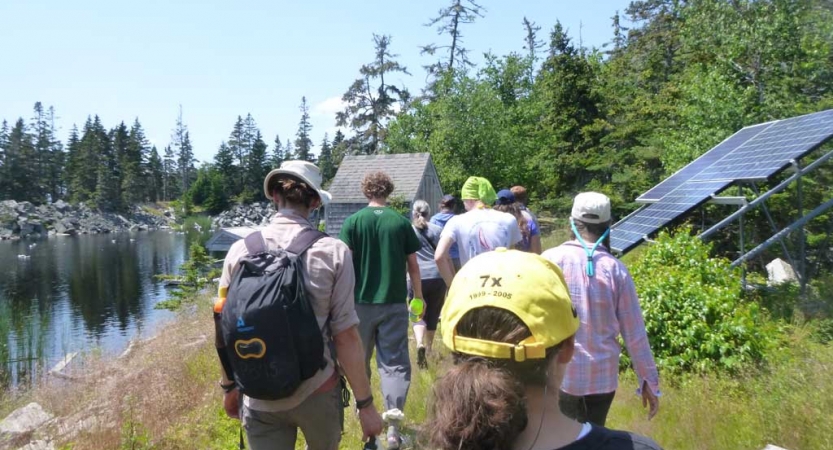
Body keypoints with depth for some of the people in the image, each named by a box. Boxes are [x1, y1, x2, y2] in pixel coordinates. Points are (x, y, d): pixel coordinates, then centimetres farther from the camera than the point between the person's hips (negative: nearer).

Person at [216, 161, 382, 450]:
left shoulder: (240, 250, -6)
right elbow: (346, 335, -13)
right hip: (316, 391, -1)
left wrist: (229, 386, 17)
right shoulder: (332, 252, -14)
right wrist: (365, 403, -3)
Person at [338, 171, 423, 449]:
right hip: (394, 303, 0)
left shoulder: (353, 222, -2)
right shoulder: (401, 223, 0)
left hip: (361, 302, 0)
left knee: (360, 361, 19)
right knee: (395, 363, 3)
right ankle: (393, 424, -8)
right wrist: (419, 297, 16)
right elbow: (413, 265, 4)